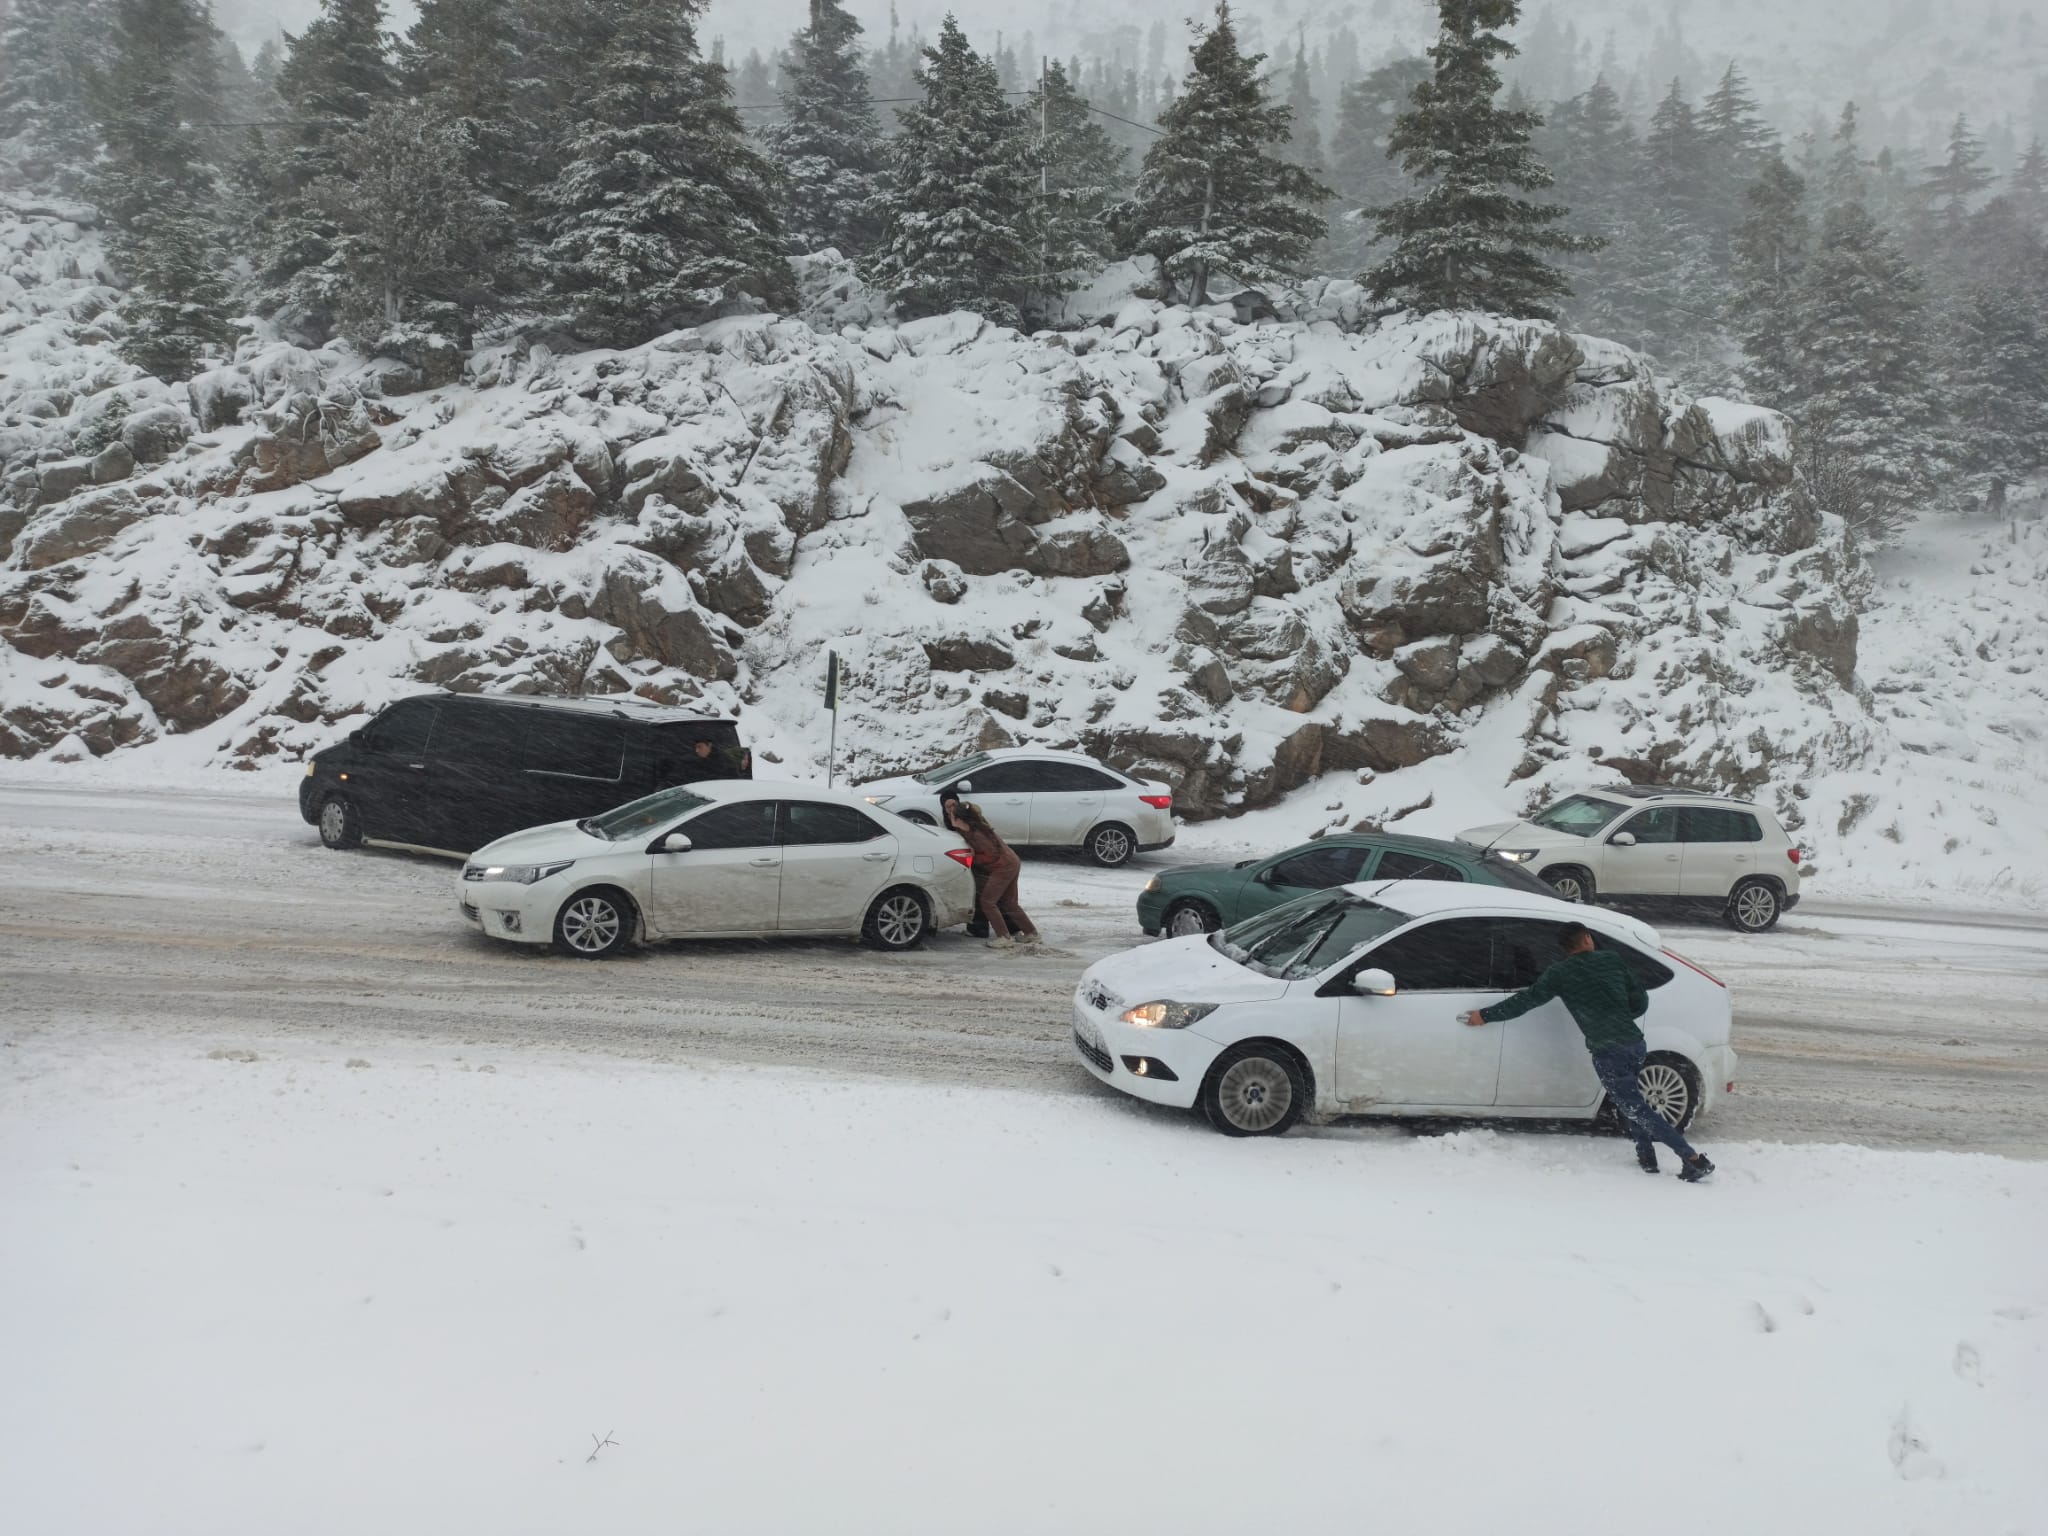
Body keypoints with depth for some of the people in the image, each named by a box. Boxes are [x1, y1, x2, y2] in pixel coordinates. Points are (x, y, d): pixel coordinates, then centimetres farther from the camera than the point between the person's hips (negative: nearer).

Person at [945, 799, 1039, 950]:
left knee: (986, 901, -3)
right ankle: (1031, 933, 24)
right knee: (1009, 903, 18)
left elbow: (992, 855, -21)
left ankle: (1004, 938, -5)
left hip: (1003, 866, -10)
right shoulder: (977, 825, 1)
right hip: (1012, 863, 10)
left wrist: (973, 858, -12)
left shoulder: (976, 835, -24)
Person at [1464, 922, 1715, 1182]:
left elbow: (1527, 999, 3)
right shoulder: (1612, 960, 10)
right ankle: (1646, 1155, 23)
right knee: (1629, 1099, 28)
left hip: (1608, 1052, -5)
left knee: (1636, 1109, 0)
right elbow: (1640, 1001, 11)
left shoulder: (1561, 973, 2)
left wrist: (1486, 1016, 11)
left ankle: (1693, 1159, -6)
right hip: (1635, 1043, 5)